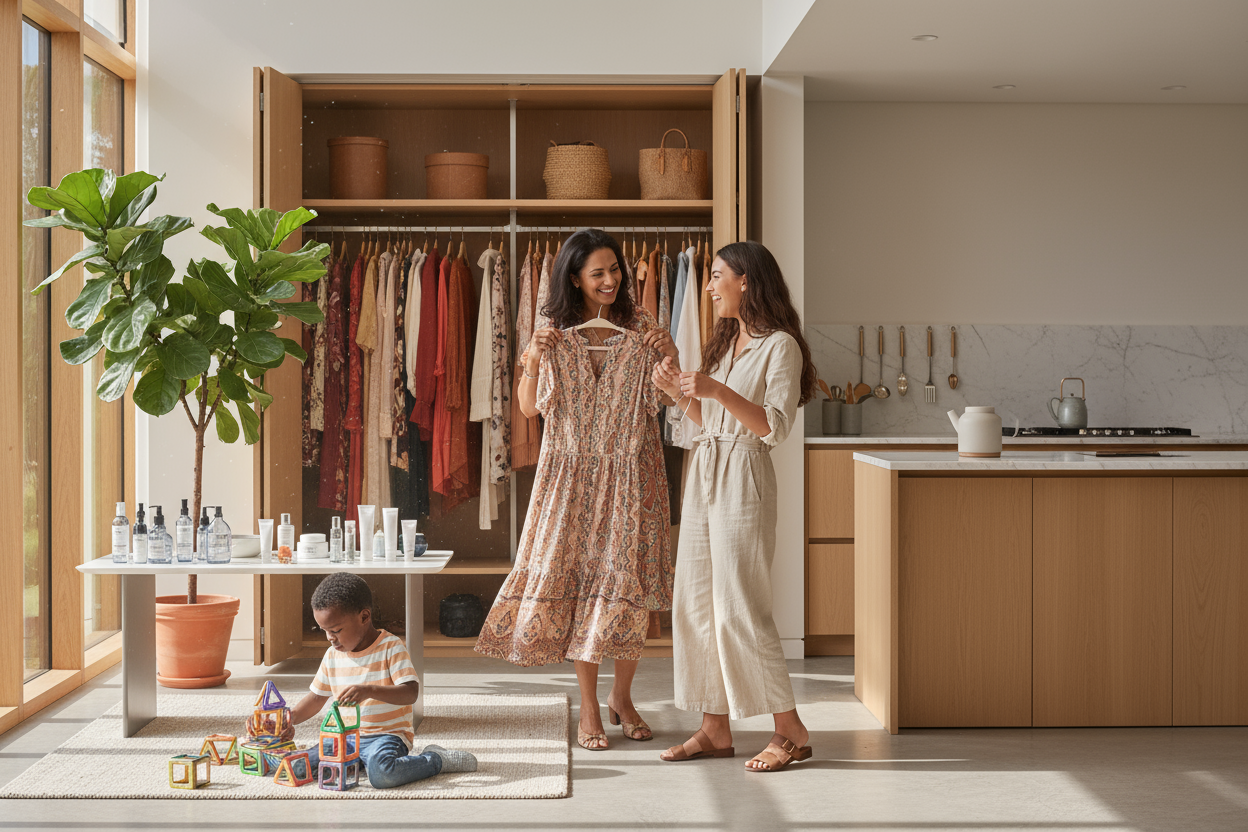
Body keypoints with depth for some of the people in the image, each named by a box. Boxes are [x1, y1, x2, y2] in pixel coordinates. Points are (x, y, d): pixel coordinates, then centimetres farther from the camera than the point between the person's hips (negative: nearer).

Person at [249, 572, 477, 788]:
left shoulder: (390, 647, -11)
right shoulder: (333, 655, 8)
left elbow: (410, 693, -21)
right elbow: (316, 697, 18)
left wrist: (370, 690, -37)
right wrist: (290, 719, 0)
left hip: (387, 734, -6)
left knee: (381, 774, -37)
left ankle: (435, 759, -8)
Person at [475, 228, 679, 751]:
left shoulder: (639, 326, 4)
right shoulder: (556, 332, 3)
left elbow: (672, 396, 3)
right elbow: (529, 408, 2)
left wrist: (671, 353, -13)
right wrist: (532, 360, -14)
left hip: (630, 473, 0)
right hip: (573, 473, 0)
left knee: (628, 581, -1)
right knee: (577, 577, -2)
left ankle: (621, 696, 18)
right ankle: (588, 708, 7)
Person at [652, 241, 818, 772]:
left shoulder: (780, 345, -8)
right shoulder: (725, 343, 18)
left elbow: (775, 427, -17)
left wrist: (717, 390, -25)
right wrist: (679, 393, 5)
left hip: (743, 479, -9)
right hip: (704, 474, 9)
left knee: (738, 609, -9)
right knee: (694, 604, 6)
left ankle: (791, 731, 3)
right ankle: (715, 728, 14)